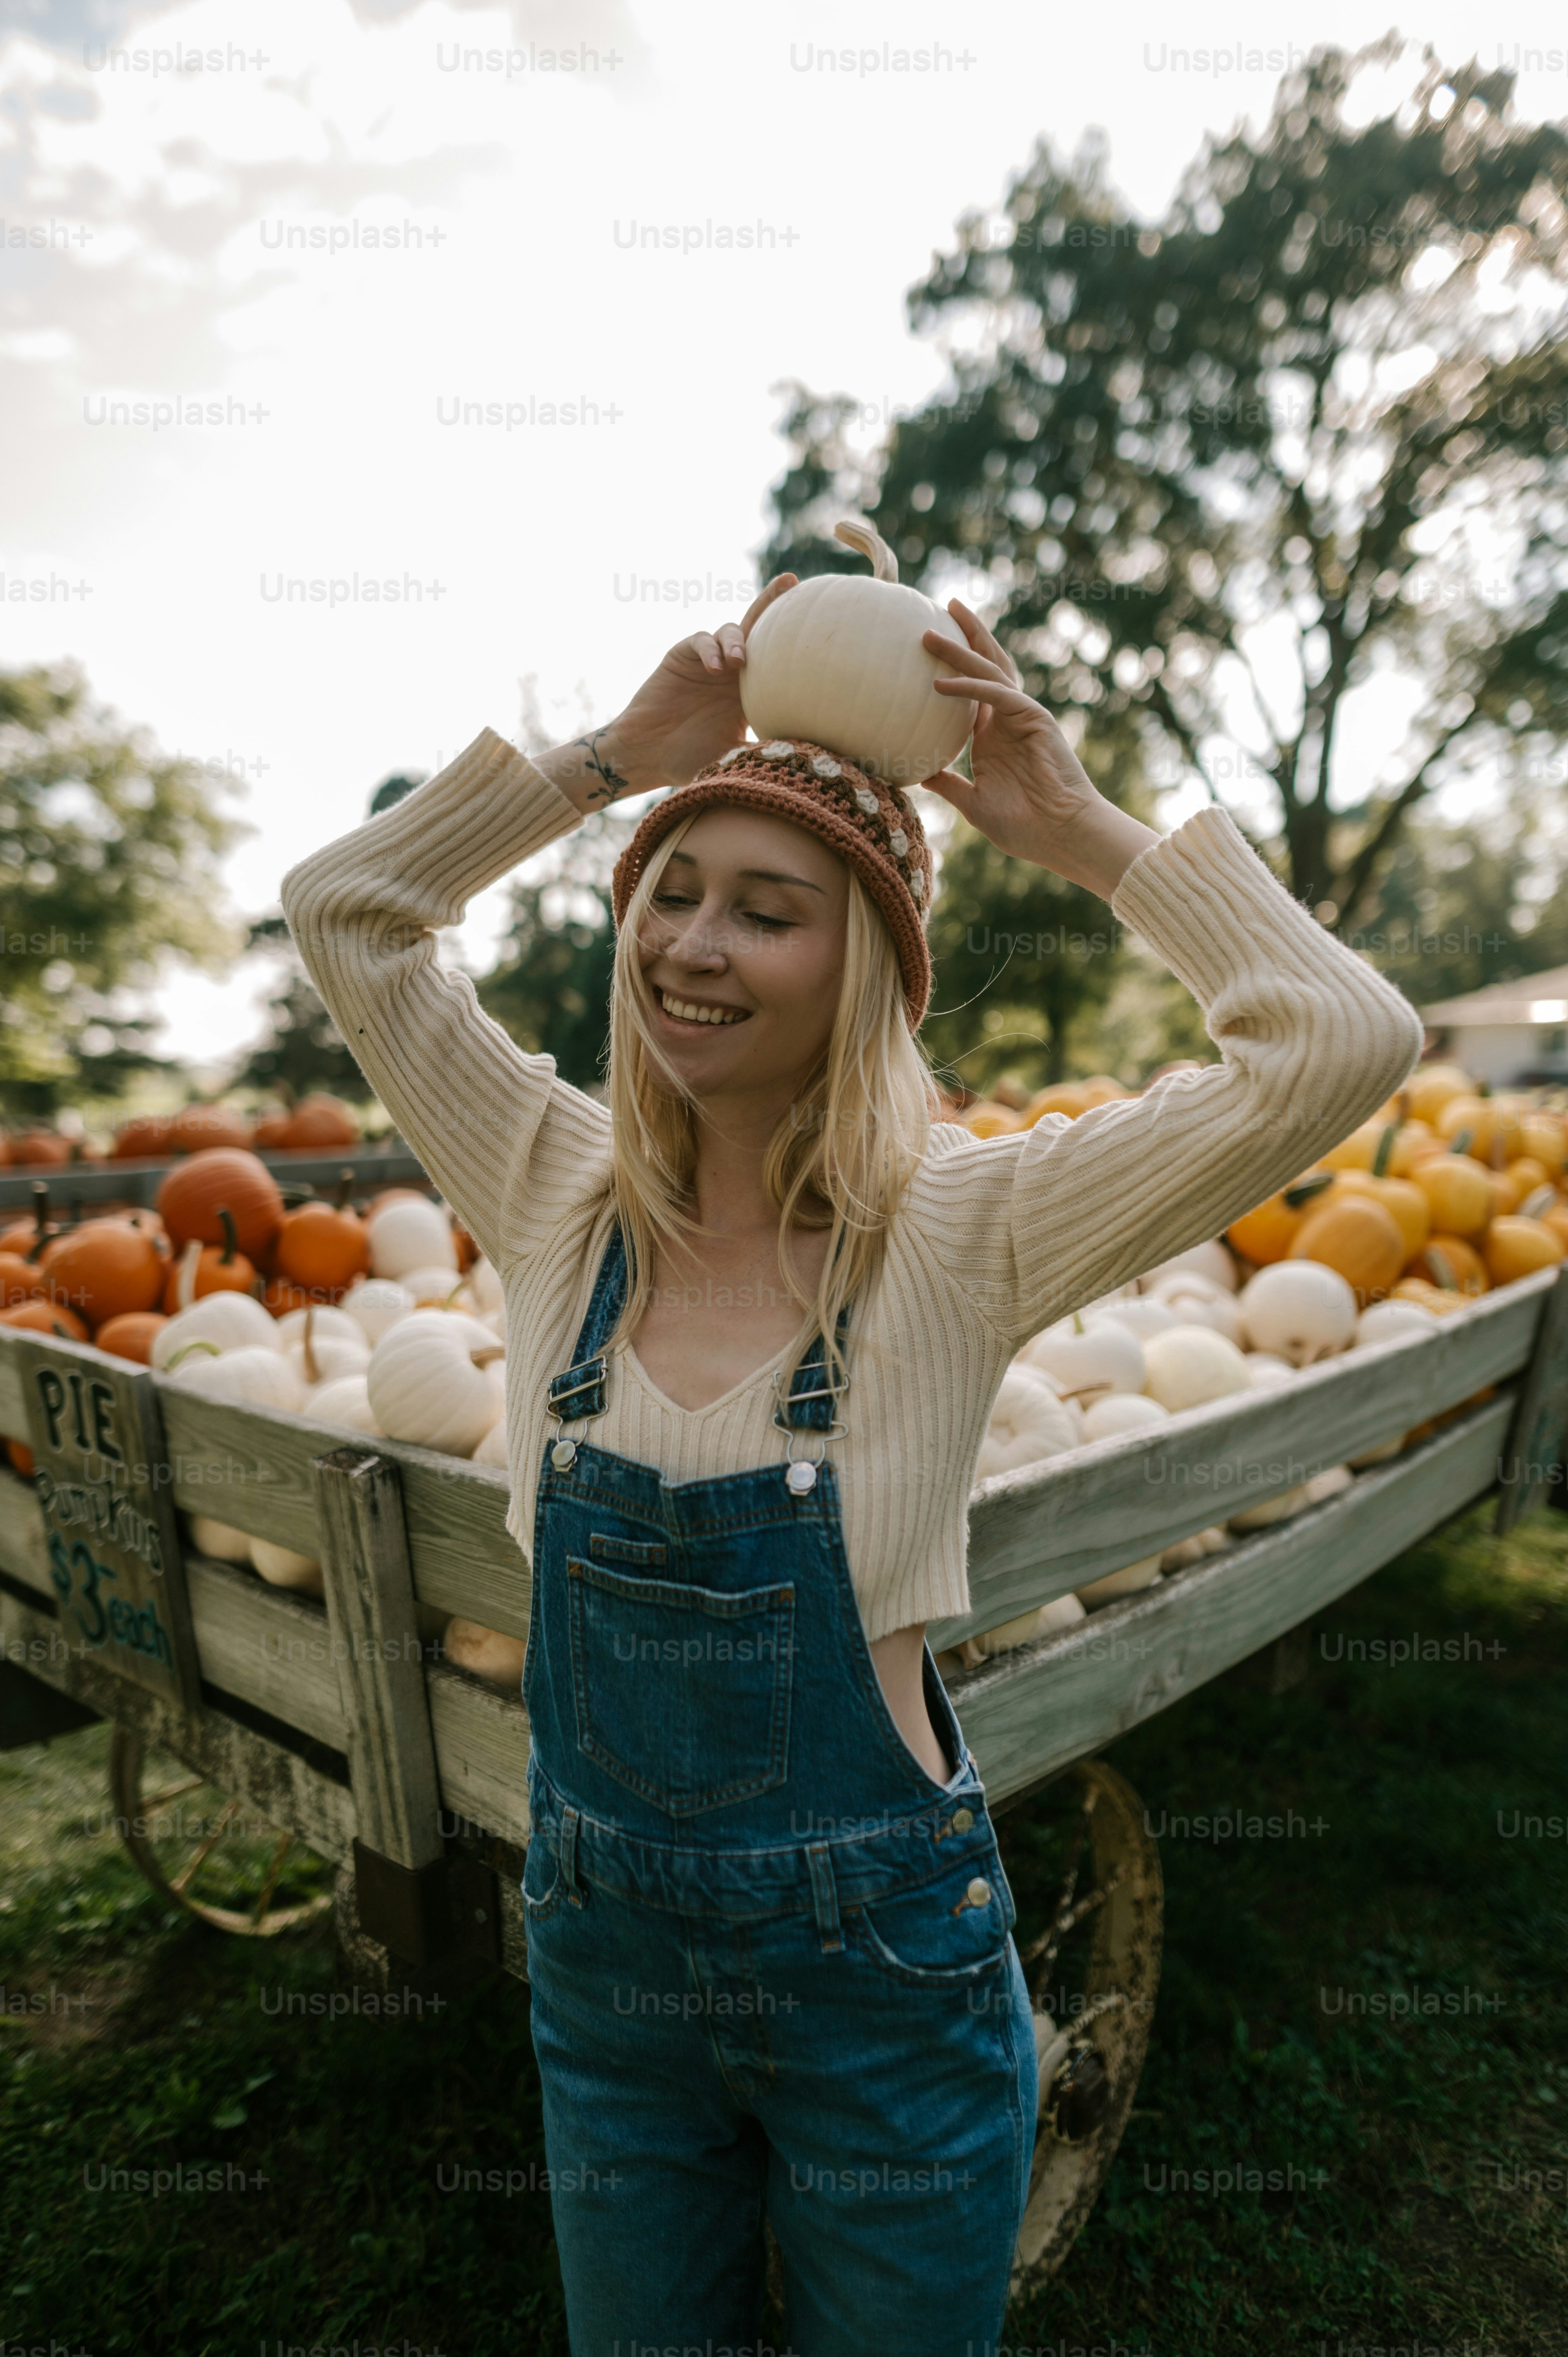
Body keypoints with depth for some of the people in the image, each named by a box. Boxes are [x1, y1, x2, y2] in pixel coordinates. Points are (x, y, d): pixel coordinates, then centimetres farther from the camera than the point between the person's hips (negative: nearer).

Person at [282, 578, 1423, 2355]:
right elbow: (343, 908, -2)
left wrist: (1080, 831, -17)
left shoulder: (958, 1237, -18)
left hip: (881, 1967, -3)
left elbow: (1344, 1044, -23)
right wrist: (622, 755, -7)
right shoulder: (565, 1205, -8)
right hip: (600, 1957, 3)